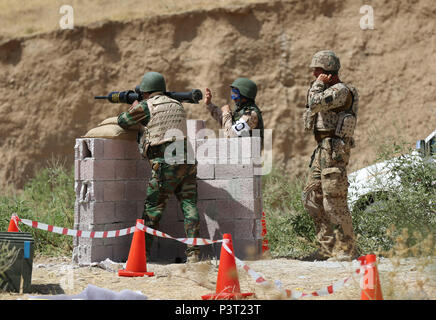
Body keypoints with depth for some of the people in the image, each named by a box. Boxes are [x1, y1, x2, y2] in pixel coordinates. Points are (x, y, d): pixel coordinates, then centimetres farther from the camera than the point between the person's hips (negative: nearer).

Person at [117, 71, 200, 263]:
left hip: (165, 163, -5)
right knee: (189, 206, 2)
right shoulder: (177, 106, 19)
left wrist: (132, 107, 33)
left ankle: (143, 252, 10)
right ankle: (193, 252, -4)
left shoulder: (145, 107, 1)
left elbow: (122, 122, 15)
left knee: (152, 208, 4)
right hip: (187, 161, 5)